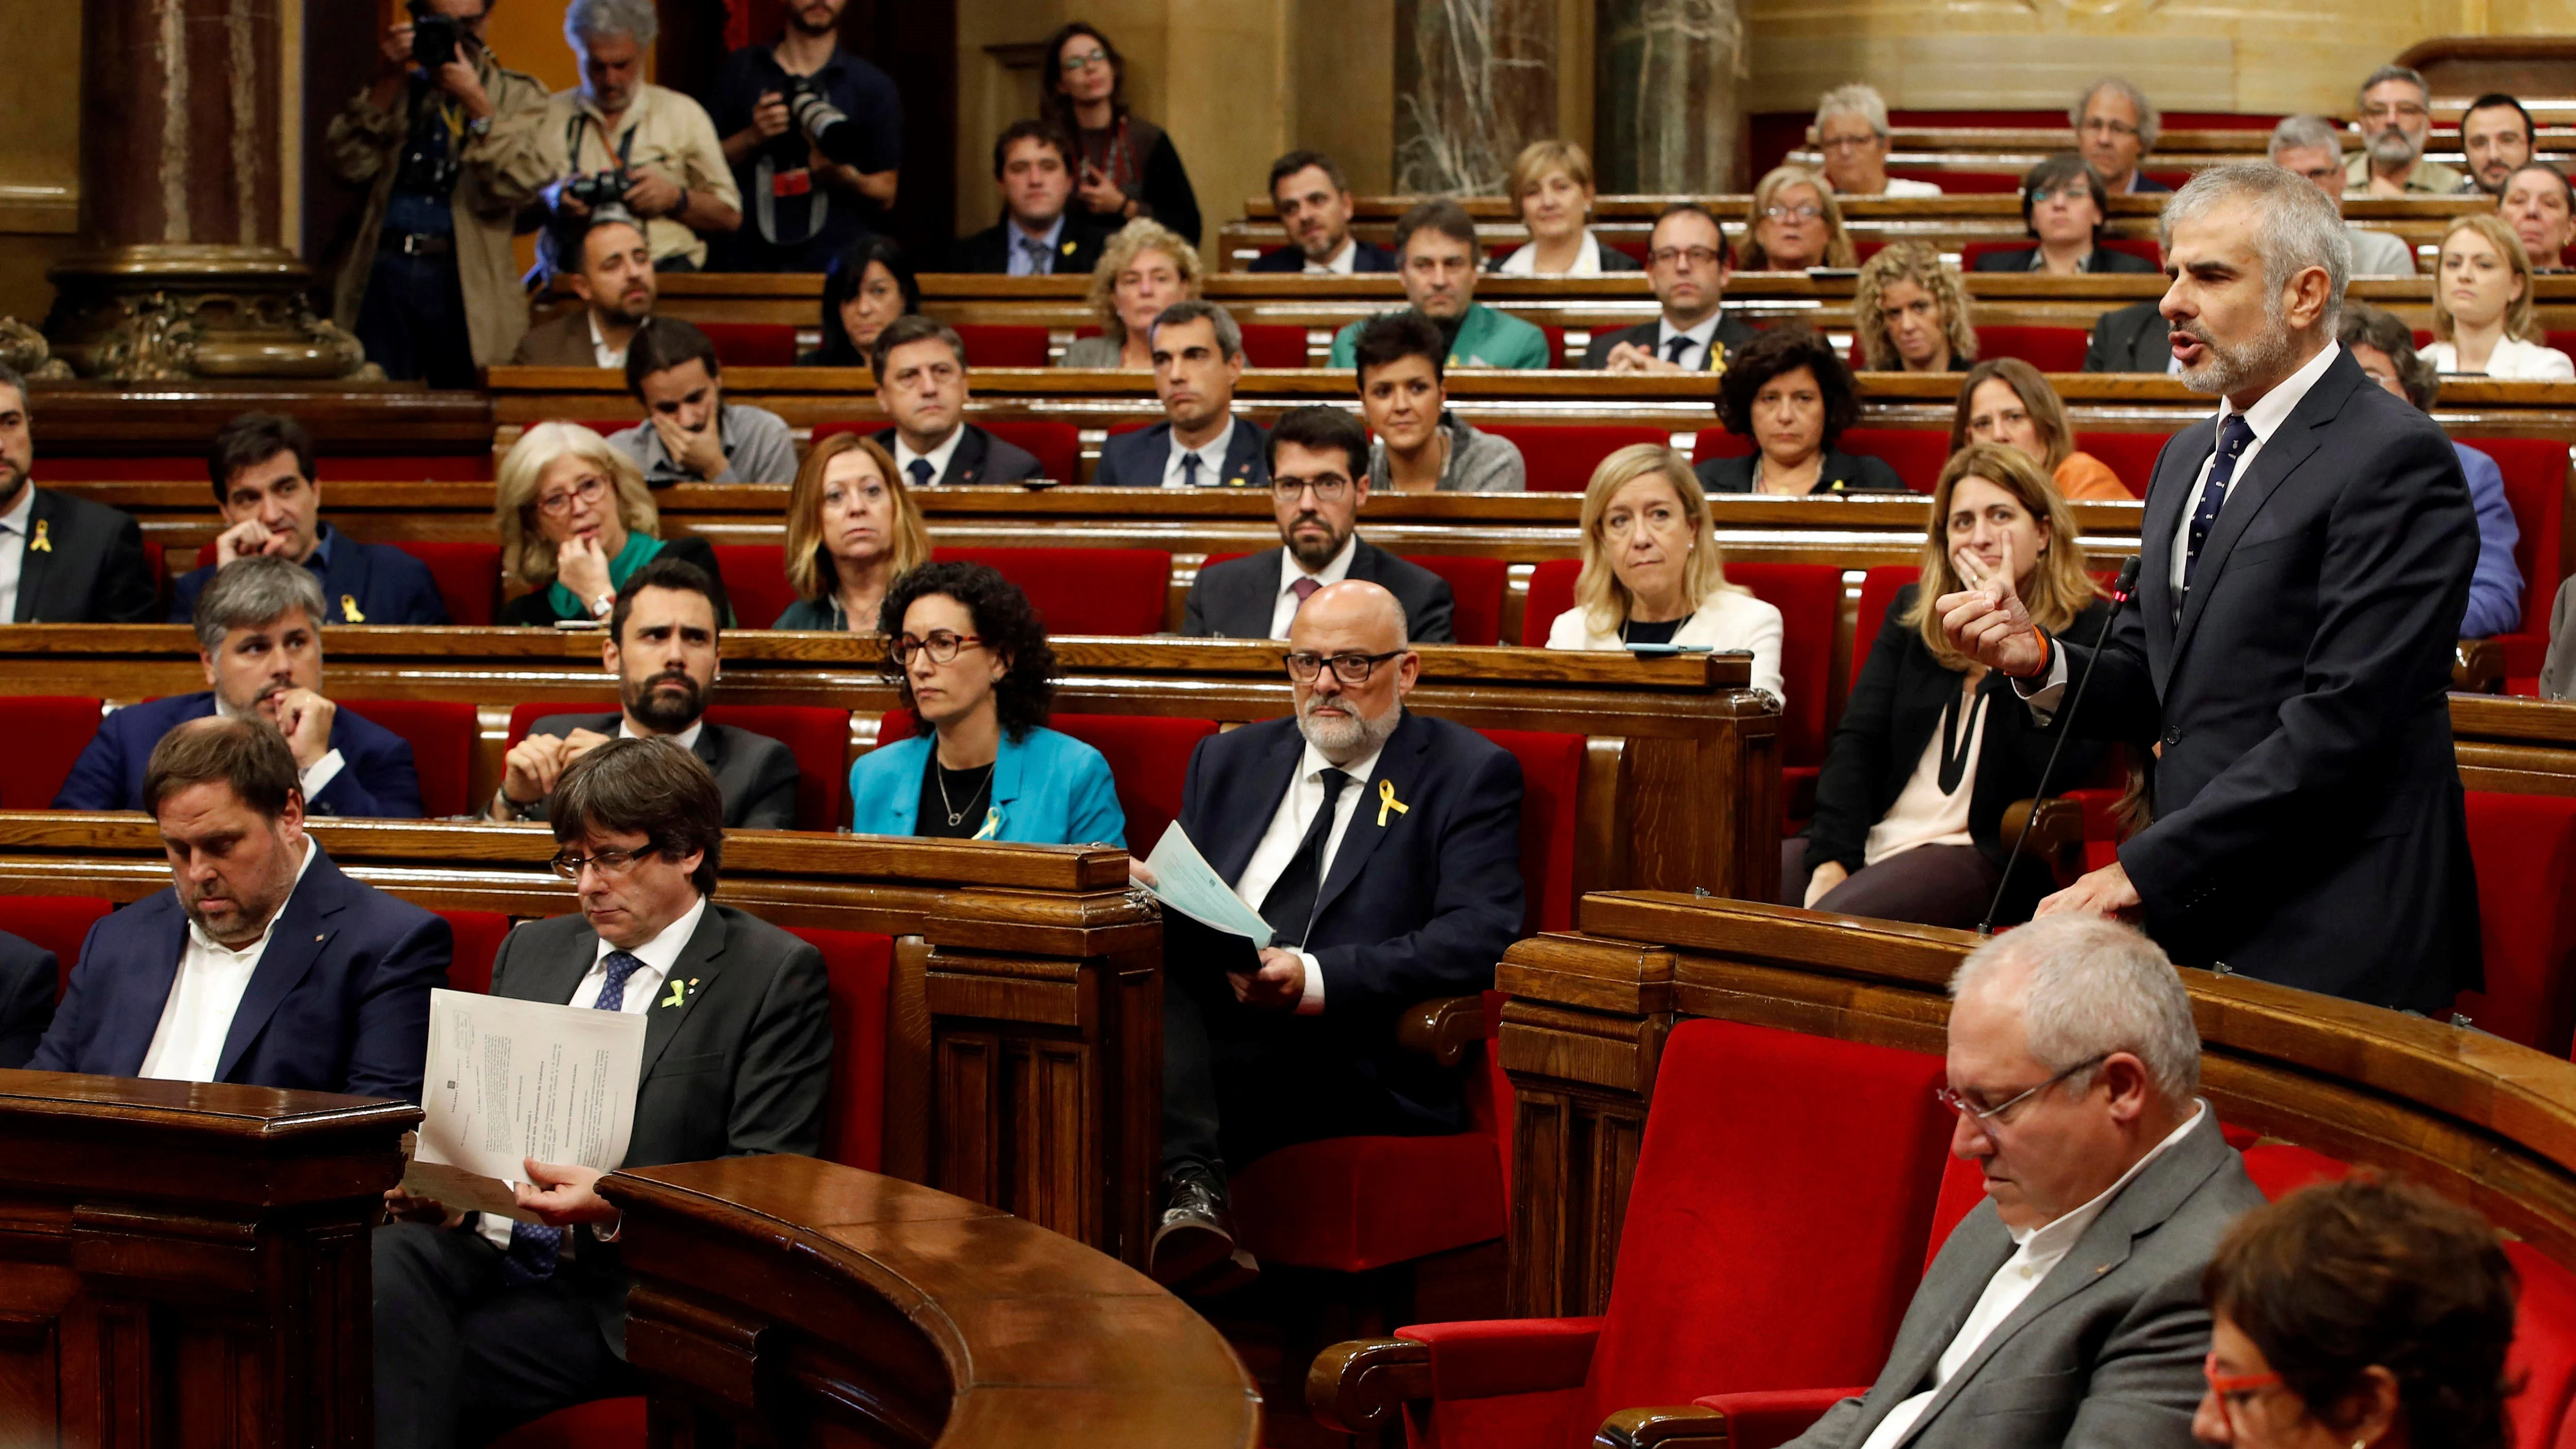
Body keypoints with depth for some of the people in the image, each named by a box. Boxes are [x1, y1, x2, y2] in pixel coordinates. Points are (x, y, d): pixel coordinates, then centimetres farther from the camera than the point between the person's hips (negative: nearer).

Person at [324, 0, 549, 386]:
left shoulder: (518, 94, 13)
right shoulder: (396, 87, 17)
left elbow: (523, 185, -5)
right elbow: (347, 164, 0)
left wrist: (476, 103, -13)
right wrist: (390, 80, -6)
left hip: (465, 281, -1)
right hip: (383, 272, 1)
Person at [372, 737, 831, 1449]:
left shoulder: (776, 975, 2)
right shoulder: (531, 950, 22)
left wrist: (615, 1208, -20)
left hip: (613, 1292, -5)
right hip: (478, 1249, 5)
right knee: (384, 1263, -30)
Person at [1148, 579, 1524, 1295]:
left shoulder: (1468, 774, 8)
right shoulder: (1228, 761, 25)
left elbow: (1479, 938, -7)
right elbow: (1175, 898, 19)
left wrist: (1316, 978, -20)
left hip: (1353, 1069, -5)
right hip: (1197, 1027, 5)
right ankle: (1193, 1189, -46)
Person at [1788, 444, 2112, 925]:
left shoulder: (2088, 629, 3)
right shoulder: (1911, 612, 19)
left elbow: (2058, 774, -11)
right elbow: (1857, 739, 9)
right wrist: (1832, 858, -7)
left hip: (1981, 854, -5)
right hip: (1872, 838, 5)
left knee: (1830, 922, -33)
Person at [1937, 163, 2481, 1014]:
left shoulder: (2396, 461, -11)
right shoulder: (2189, 458, 19)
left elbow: (2340, 722, -18)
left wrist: (2141, 872, -19)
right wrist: (2039, 660, -1)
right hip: (2190, 930, 7)